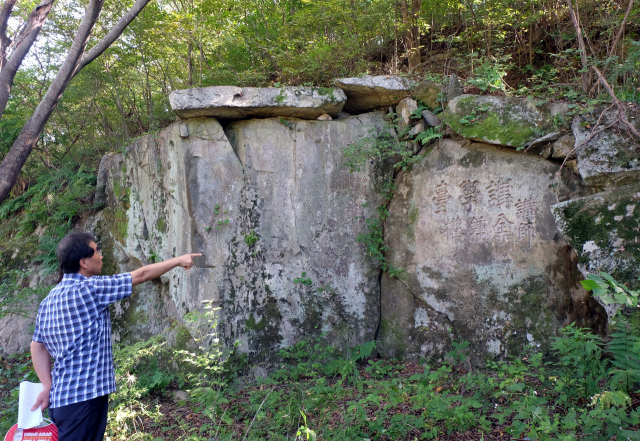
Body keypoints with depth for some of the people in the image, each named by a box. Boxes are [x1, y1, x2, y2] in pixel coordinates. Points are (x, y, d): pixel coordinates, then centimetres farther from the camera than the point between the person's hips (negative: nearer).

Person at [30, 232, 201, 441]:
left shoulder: (50, 300, 10)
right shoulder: (88, 289, -15)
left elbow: (38, 347, 13)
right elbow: (141, 275, -9)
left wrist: (48, 386, 7)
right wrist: (178, 260, 1)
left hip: (61, 397, 9)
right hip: (84, 397, -9)